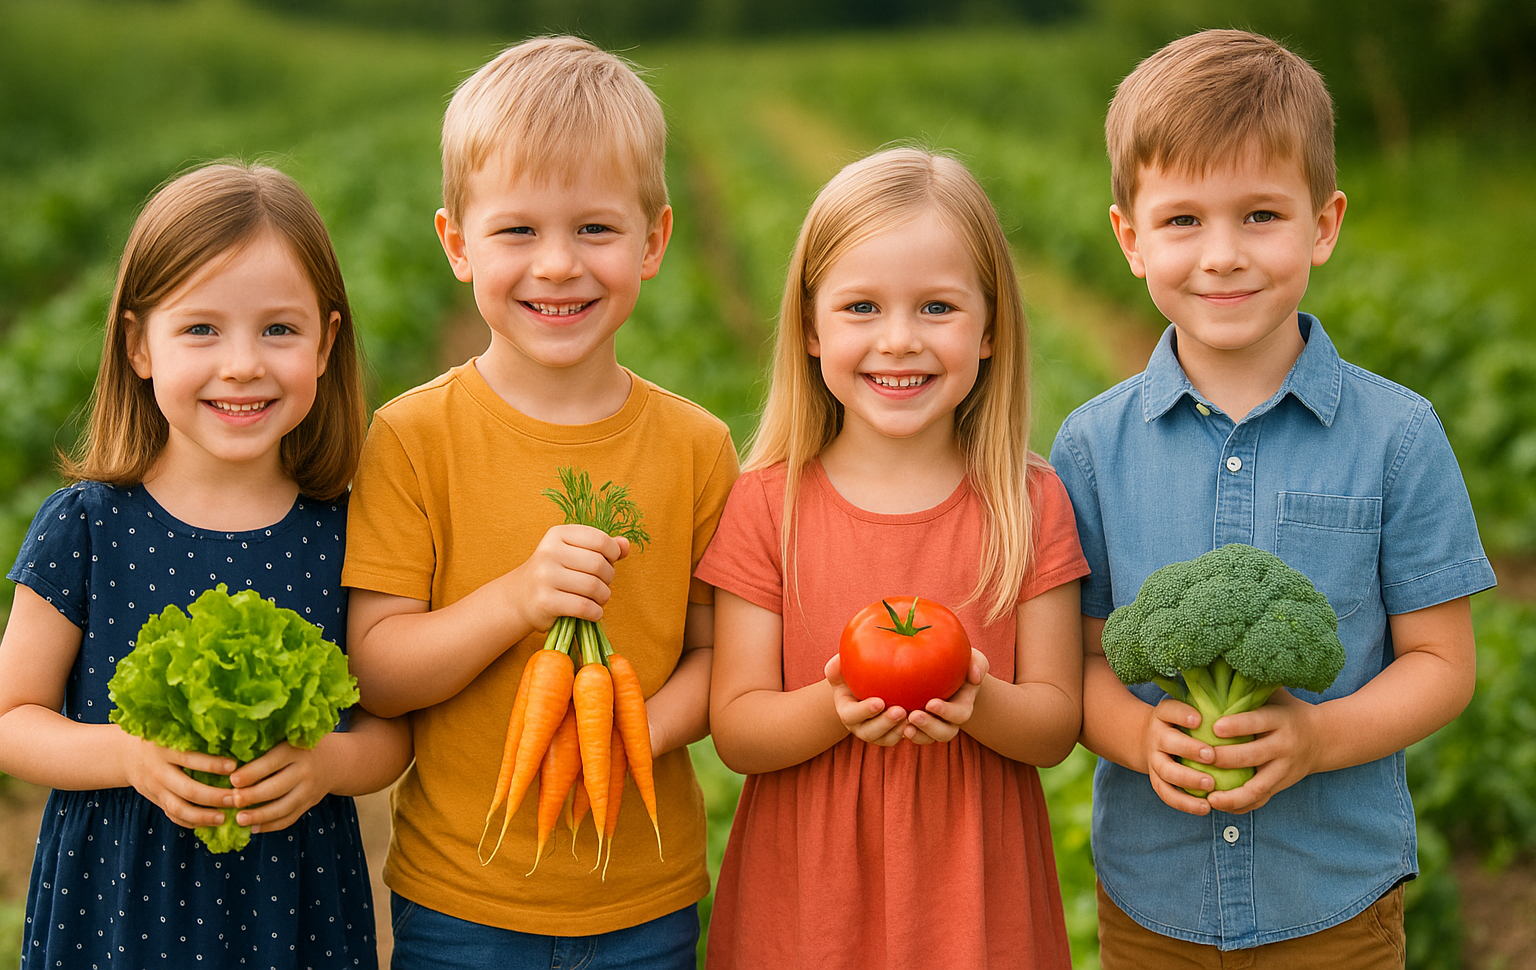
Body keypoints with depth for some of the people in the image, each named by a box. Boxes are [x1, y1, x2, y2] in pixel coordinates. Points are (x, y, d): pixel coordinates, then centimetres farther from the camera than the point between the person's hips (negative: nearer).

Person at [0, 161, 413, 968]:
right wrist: (127, 755, -20)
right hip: (116, 904, -1)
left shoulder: (343, 535, -6)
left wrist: (329, 763, -19)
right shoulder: (84, 528, -8)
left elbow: (391, 726, 2)